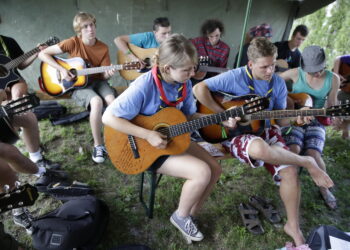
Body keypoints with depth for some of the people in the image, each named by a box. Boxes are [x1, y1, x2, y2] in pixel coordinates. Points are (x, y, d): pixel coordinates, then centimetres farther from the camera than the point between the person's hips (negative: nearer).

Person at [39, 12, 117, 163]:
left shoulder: (103, 48, -1)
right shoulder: (73, 42, -10)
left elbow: (103, 75, 0)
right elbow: (43, 54, -8)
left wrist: (108, 74, -23)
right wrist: (61, 69, -18)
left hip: (96, 81, 3)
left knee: (112, 100, -28)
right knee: (97, 102, -33)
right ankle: (98, 145, -18)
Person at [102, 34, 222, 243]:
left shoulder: (184, 83, -7)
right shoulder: (145, 86, -28)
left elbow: (190, 115, 5)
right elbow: (108, 117, -26)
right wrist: (148, 135, -31)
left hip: (174, 139, 7)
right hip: (148, 147, -7)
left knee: (215, 169, 0)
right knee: (202, 172, -20)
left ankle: (191, 215, 20)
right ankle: (181, 217, 9)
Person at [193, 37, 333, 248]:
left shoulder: (278, 83, 5)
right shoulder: (235, 77, -12)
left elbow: (281, 119, 10)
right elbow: (199, 89, -19)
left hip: (266, 131, 5)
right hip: (237, 134, -5)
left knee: (290, 171, -15)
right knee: (261, 149, -40)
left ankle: (293, 226, 8)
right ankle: (307, 162, -10)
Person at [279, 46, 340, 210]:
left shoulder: (333, 79, -2)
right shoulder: (296, 74, -8)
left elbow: (330, 105, 5)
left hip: (316, 121, 1)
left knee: (314, 154, -21)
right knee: (293, 149, -27)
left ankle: (324, 188, 7)